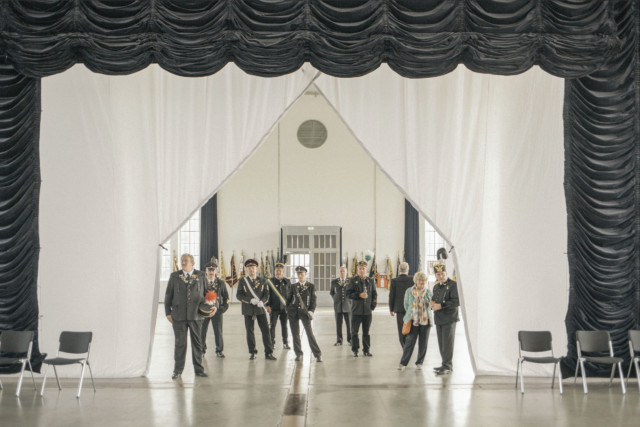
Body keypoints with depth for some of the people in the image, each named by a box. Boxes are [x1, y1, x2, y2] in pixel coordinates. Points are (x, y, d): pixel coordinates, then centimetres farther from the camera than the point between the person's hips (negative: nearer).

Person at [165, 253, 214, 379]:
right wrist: (168, 312, 4)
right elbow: (168, 295, 9)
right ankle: (178, 370, 13)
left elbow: (207, 293, 12)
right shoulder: (174, 276, 6)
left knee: (197, 343, 5)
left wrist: (212, 305, -4)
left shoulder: (200, 276, 7)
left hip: (196, 315, 0)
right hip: (178, 316, 0)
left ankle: (199, 369, 14)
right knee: (180, 343, 2)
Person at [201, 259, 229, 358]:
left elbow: (226, 297, 11)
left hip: (217, 310, 0)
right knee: (202, 331, 4)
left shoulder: (221, 283, 7)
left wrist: (224, 308, 0)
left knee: (218, 331, -1)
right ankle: (202, 350, 19)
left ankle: (219, 350, 10)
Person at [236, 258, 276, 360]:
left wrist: (262, 302, -17)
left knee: (266, 330, -5)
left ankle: (268, 353, -1)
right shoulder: (242, 281, 6)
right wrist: (250, 300, -16)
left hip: (261, 309, 1)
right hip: (248, 310, 0)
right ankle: (252, 352, 14)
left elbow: (266, 294, 5)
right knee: (249, 331, 3)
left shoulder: (262, 281, 10)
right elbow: (238, 295, -2)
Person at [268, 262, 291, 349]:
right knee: (272, 325, -1)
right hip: (274, 307, -2)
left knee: (284, 325, 5)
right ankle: (272, 343, 8)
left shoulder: (287, 281, 7)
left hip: (284, 307, 2)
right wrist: (267, 305, -8)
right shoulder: (270, 281, 1)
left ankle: (285, 343, 12)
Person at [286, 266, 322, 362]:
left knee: (309, 333, -7)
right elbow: (288, 299, 15)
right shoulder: (293, 286, 9)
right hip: (293, 312, 3)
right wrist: (287, 309, 6)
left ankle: (317, 354, -2)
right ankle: (298, 354, 14)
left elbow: (313, 300, 1)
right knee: (295, 334, 3)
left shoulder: (311, 286, 3)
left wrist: (311, 311, -10)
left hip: (305, 312, -2)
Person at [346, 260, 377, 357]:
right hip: (356, 310, -2)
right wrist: (359, 295, -18)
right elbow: (348, 294, -5)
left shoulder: (370, 281, 9)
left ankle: (366, 350, 14)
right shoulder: (353, 280, 2)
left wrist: (373, 306, 2)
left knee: (366, 332, 7)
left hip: (368, 311, 2)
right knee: (354, 331, 1)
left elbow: (374, 295, 13)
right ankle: (355, 350, 10)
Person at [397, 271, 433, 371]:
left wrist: (423, 294, -13)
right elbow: (406, 305, 11)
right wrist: (410, 314, 8)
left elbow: (430, 304, -1)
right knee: (409, 342, -3)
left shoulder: (428, 292, 5)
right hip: (413, 321, -1)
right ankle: (403, 363, 4)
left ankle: (419, 363, 18)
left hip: (425, 320, 1)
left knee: (423, 343, 6)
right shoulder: (409, 291, 3)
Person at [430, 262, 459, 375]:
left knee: (447, 343, -7)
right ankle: (447, 365, 16)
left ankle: (447, 366, -4)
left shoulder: (453, 285, -8)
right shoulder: (436, 287, 16)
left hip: (449, 318, -7)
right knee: (441, 343, 8)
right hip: (439, 319, 7)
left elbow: (457, 302, -16)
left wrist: (441, 305, -21)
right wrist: (432, 303, 2)